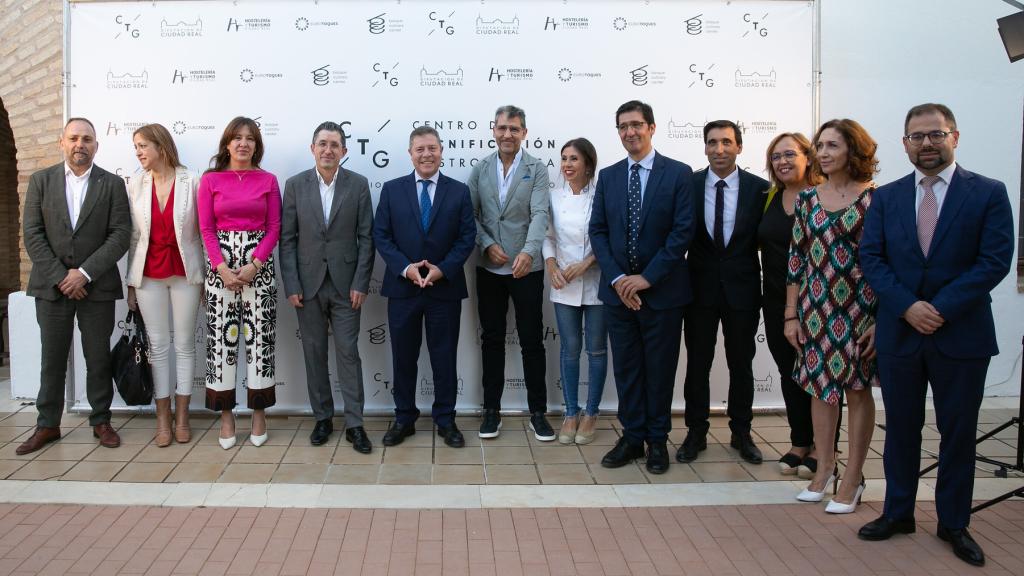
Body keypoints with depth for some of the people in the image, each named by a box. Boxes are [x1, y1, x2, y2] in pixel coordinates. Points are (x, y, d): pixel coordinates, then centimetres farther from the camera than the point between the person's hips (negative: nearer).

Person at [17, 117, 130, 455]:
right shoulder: (41, 181, 6)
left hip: (97, 286, -1)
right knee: (52, 359, 8)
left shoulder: (112, 184, 2)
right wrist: (61, 276, -10)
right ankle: (47, 425, 18)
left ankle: (101, 421, 19)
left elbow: (120, 234, -5)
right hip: (51, 285, 1)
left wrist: (85, 272, -14)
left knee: (98, 359, 7)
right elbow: (32, 234, -1)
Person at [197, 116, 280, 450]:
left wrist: (253, 265, -10)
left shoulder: (268, 181, 6)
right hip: (220, 266, 0)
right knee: (221, 337, 1)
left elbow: (274, 228, 2)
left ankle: (259, 412, 11)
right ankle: (225, 414, 9)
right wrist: (223, 267, -10)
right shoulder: (210, 180, 5)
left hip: (258, 266, 0)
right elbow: (206, 228, 1)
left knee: (259, 336, 1)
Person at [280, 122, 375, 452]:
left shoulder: (358, 184, -1)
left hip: (345, 284, -1)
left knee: (348, 352, 0)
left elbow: (366, 237, -1)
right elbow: (287, 238, 1)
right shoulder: (295, 185, 2)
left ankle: (354, 424, 6)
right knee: (314, 353, 9)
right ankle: (323, 417, 22)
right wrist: (291, 285, -5)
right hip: (308, 284, 2)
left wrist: (360, 283, -7)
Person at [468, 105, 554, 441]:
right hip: (489, 268, 3)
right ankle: (492, 410, 20)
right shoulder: (480, 170, 7)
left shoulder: (537, 169, -2)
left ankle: (538, 413, 14)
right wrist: (488, 245, -10)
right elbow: (470, 214, 6)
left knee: (532, 341, 3)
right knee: (491, 339, 9)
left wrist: (528, 252, -31)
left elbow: (539, 214, -15)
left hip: (527, 268, -2)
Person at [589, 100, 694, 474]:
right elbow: (598, 231, 4)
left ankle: (657, 440, 20)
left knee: (660, 368, 7)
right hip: (618, 289, 3)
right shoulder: (608, 176, 8)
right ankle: (632, 437, 21)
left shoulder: (678, 174, -4)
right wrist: (616, 279, -9)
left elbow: (683, 232, -10)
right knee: (626, 367, 9)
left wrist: (647, 278, -15)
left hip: (662, 289, -3)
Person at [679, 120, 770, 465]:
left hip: (742, 289, 0)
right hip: (700, 287, 0)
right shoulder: (688, 185, -2)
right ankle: (696, 433, 21)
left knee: (741, 365, 11)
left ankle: (741, 433, 26)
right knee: (697, 363, 8)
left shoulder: (759, 188, -4)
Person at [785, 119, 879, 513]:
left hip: (859, 309, -4)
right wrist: (791, 315, 4)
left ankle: (853, 477, 17)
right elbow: (796, 259, 7)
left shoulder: (874, 199, -7)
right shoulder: (807, 199, 5)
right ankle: (825, 467, 25)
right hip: (815, 308, 4)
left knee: (857, 389, 6)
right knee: (819, 385, 10)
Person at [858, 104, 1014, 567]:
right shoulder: (886, 197, 6)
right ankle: (898, 514, 25)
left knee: (958, 432, 9)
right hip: (899, 333, 2)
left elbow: (995, 261, -9)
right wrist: (908, 307, -14)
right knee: (900, 428, 11)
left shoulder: (989, 194, -2)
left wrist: (941, 308, -16)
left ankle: (954, 523, 23)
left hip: (962, 335, -2)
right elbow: (871, 259, 0)